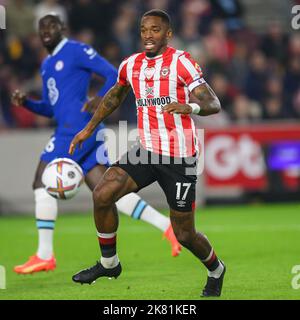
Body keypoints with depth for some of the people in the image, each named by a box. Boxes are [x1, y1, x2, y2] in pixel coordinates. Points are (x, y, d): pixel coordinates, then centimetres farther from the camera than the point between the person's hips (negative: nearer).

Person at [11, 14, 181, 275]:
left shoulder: (76, 51, -3)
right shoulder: (47, 65, 24)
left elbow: (114, 75, -8)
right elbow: (50, 108, 28)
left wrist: (100, 101, -22)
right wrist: (26, 102, 11)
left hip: (76, 127, -9)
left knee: (42, 184, -6)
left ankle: (45, 256, -4)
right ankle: (168, 226, 0)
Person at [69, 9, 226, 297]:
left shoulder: (181, 62, -11)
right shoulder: (131, 65, 8)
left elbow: (214, 104, -18)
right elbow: (115, 96, 29)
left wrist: (190, 107, -39)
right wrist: (89, 129, 28)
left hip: (179, 158, -5)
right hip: (146, 151, 6)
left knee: (184, 235, 0)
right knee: (102, 195, -11)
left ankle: (215, 271, 31)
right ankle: (109, 263, 9)